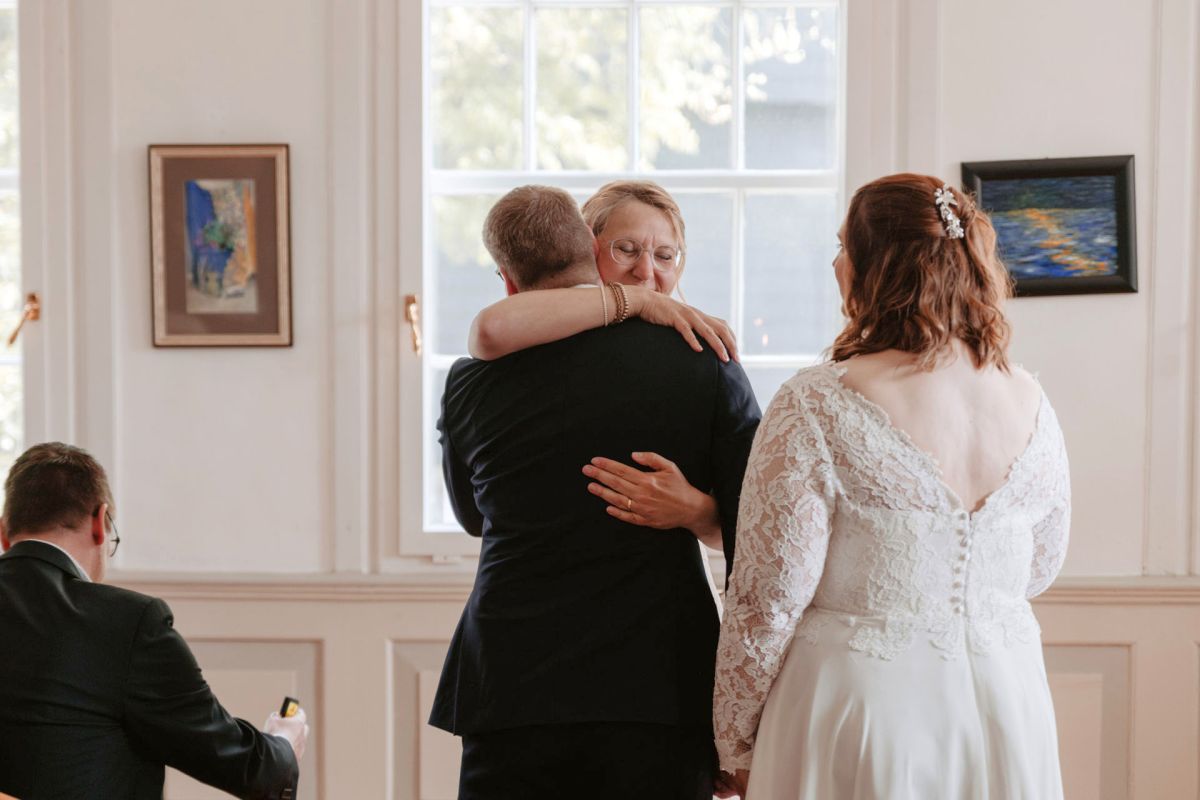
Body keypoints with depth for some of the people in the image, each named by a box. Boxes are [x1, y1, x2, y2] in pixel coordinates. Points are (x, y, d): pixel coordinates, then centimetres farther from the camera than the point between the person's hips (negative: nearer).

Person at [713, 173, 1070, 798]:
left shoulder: (817, 407, -16)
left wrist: (736, 747, -2)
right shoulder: (1030, 403, 0)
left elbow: (769, 600, -14)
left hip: (864, 709, -4)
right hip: (1009, 713, 5)